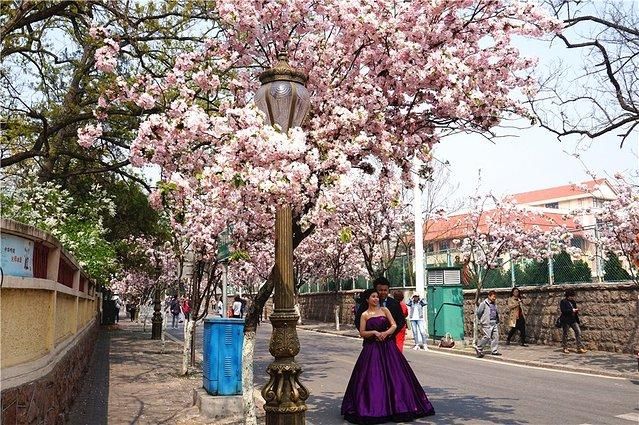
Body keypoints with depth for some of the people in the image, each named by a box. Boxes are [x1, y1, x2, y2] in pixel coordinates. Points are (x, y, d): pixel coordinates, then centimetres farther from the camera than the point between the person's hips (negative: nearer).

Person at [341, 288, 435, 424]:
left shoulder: (384, 310, 7)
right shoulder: (364, 315, 3)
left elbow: (394, 325, 0)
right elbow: (362, 333, -1)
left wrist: (386, 333, -17)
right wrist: (374, 332, -15)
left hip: (388, 347, 2)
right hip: (372, 348, -2)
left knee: (393, 375, 2)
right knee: (373, 377, -5)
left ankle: (397, 405, 14)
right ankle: (373, 407, 6)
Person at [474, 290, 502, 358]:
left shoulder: (494, 304, 15)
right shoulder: (484, 303, -8)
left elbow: (497, 313, 27)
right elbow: (479, 312, -7)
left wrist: (497, 321, 18)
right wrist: (480, 321, -3)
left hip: (494, 323, 7)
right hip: (487, 323, -7)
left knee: (496, 336, 2)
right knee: (487, 337, -11)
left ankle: (494, 351, 10)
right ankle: (478, 347, 7)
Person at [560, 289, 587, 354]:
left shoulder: (573, 302, 13)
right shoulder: (563, 302, -6)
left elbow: (575, 309, 22)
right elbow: (563, 310, -16)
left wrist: (576, 311, -1)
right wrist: (572, 310, -17)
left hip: (573, 320, 6)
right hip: (566, 320, -6)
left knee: (578, 332, -6)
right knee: (565, 334, 3)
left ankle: (579, 348, -2)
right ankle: (565, 348, 14)